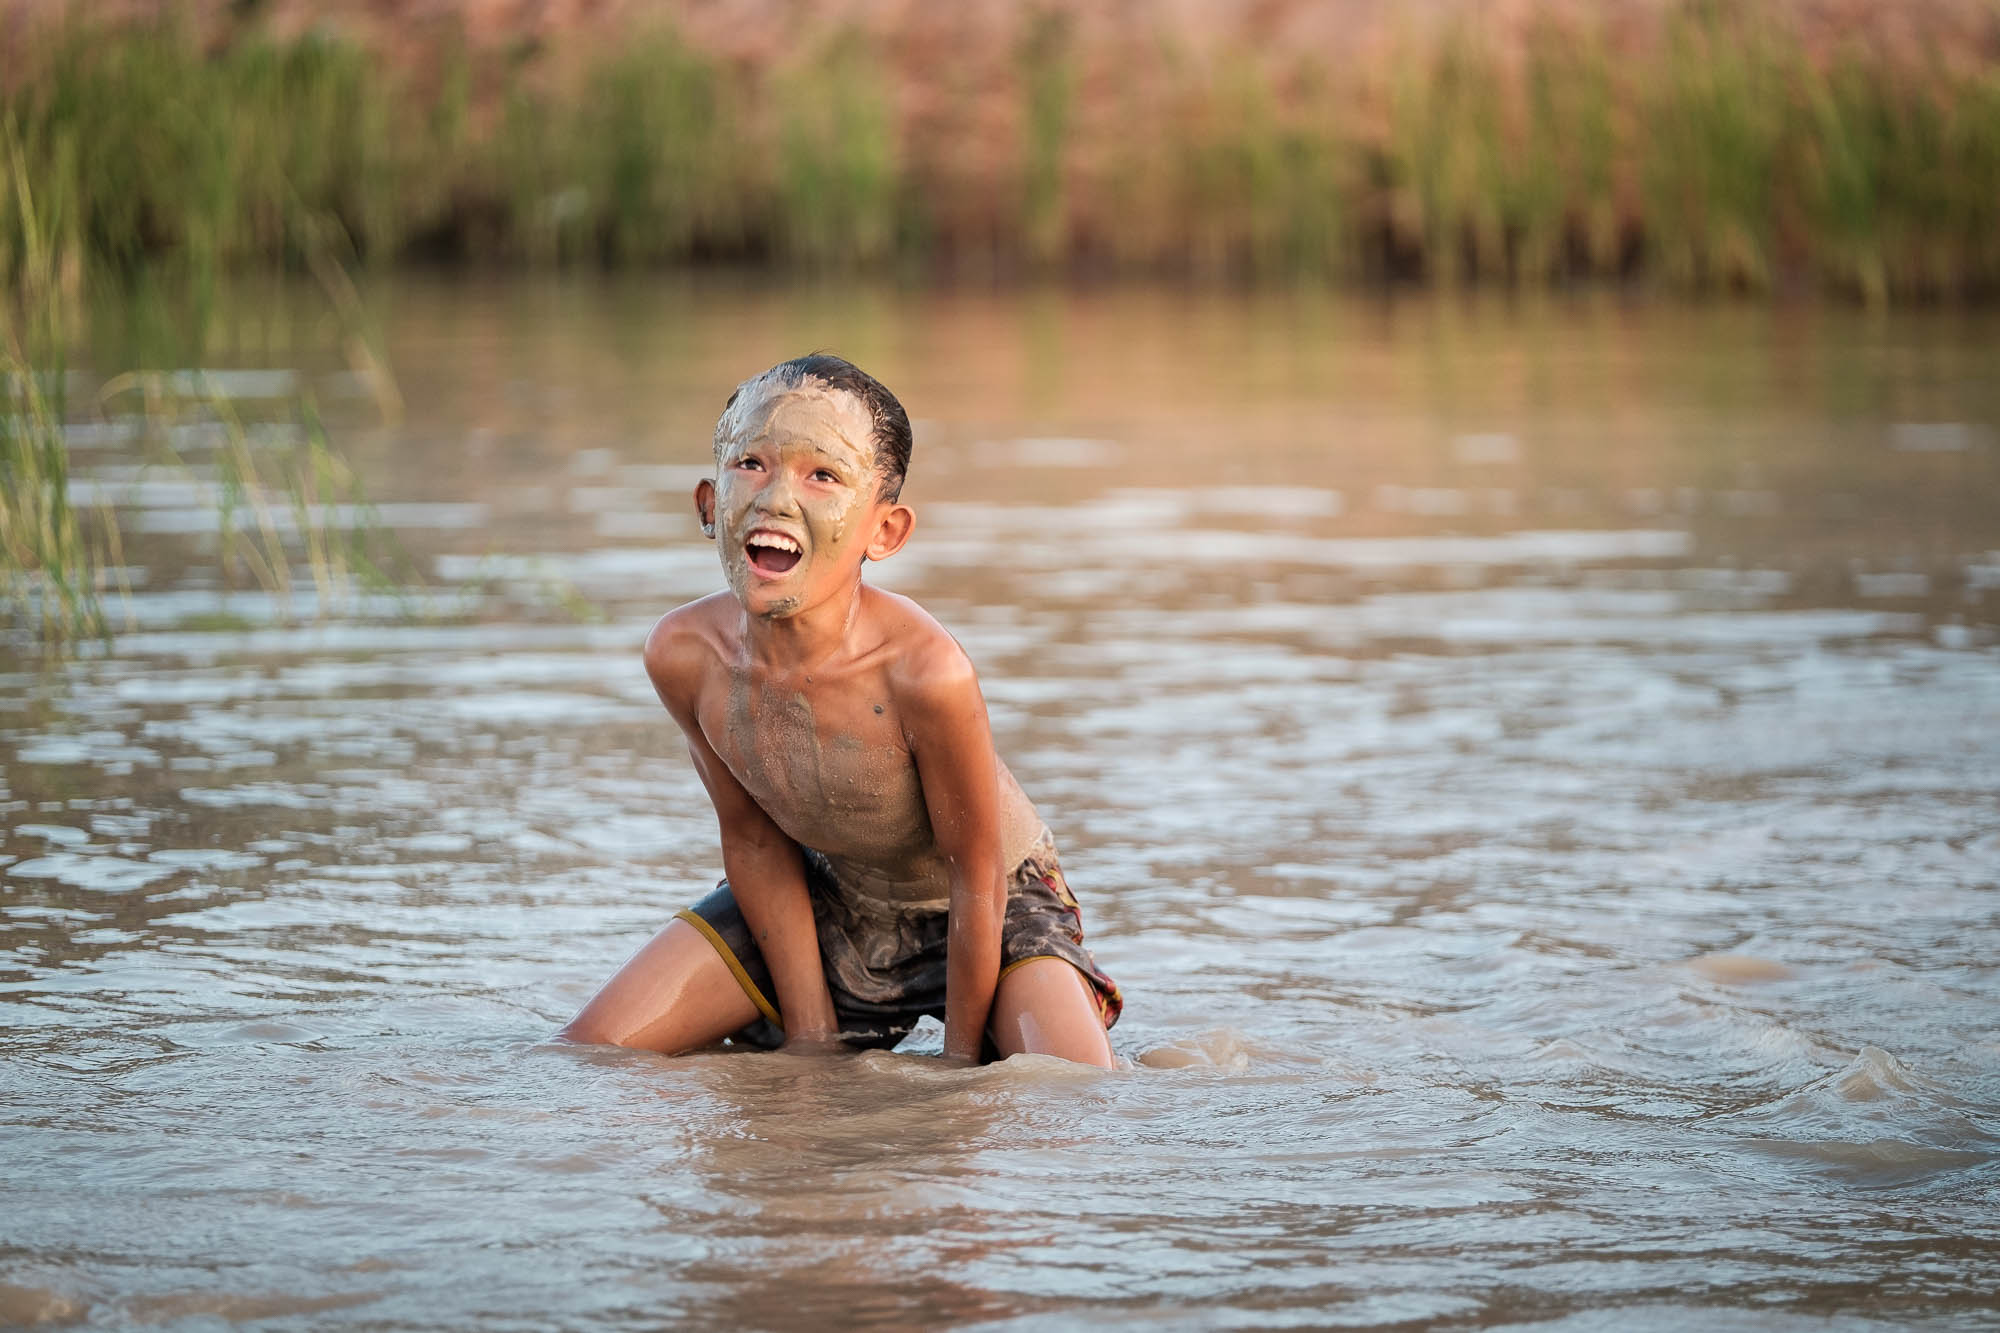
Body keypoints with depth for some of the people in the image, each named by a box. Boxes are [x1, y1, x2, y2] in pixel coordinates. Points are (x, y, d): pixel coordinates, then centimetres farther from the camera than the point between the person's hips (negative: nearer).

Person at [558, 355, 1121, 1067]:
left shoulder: (924, 671, -37)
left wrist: (959, 1063, -16)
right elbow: (754, 838, -8)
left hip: (995, 903, -4)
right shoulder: (685, 653, -23)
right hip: (828, 895, 4)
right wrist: (809, 1038, -6)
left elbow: (976, 879, -24)